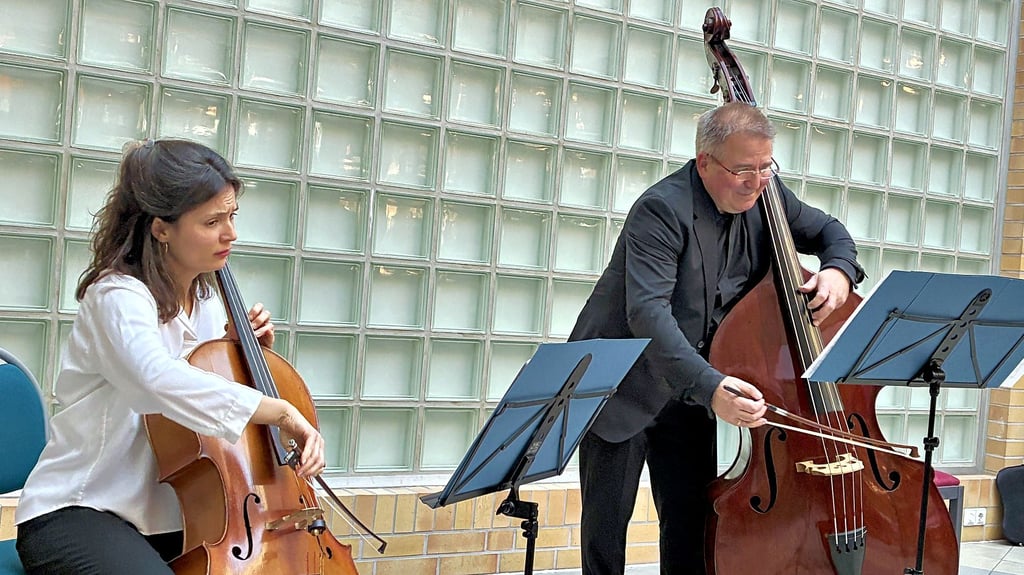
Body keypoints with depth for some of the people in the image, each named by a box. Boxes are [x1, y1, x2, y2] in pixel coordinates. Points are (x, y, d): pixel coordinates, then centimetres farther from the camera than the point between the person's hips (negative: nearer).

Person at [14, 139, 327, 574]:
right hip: (76, 514, -8)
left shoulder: (208, 302, 7)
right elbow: (162, 381, -40)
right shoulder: (119, 296, -18)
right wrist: (282, 412, -40)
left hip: (166, 516, 8)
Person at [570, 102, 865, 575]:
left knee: (692, 527, 6)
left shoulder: (761, 198, -3)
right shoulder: (662, 209, -24)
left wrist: (838, 270, -11)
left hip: (689, 391, 6)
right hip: (622, 389, -5)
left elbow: (828, 231, 14)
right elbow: (648, 311, -35)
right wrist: (708, 386, -48)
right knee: (607, 525, 0)